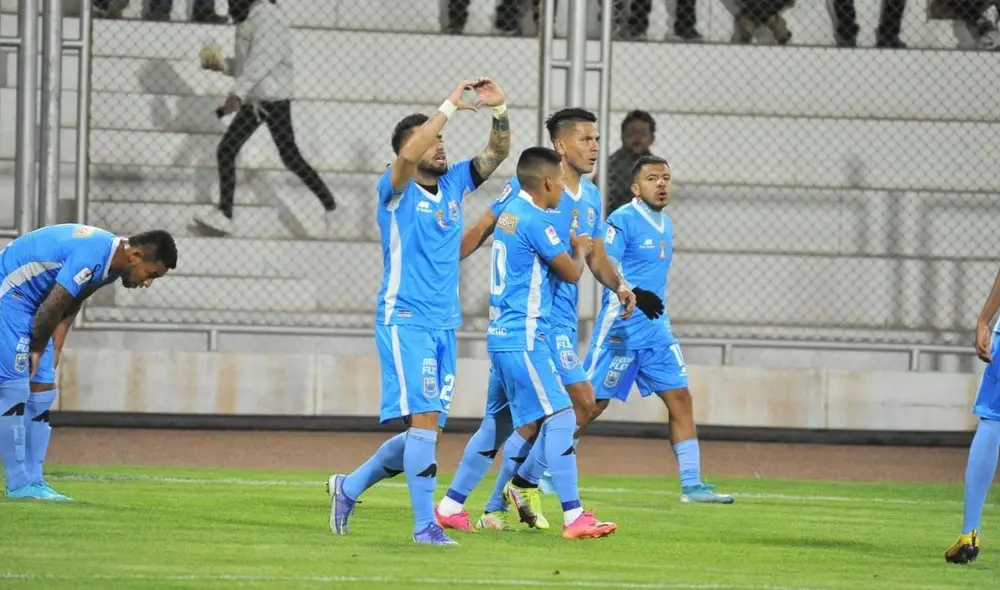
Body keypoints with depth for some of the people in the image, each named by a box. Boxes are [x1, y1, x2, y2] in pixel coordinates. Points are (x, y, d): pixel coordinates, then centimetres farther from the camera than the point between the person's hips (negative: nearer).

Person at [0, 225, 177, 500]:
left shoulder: (111, 262, 4)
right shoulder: (91, 257, -29)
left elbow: (68, 307, 10)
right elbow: (51, 309, -25)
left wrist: (53, 351, 2)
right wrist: (38, 349, -11)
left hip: (29, 302, 10)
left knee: (42, 390, 7)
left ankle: (33, 481, 8)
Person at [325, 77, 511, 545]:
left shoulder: (454, 183, 11)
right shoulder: (396, 190, -7)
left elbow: (497, 154, 9)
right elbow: (409, 155, -27)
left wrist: (498, 109, -9)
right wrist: (450, 107, -23)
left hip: (443, 326, 7)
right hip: (404, 320, -7)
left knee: (423, 430, 10)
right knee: (424, 419, -16)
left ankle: (350, 486, 28)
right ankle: (425, 524, -13)